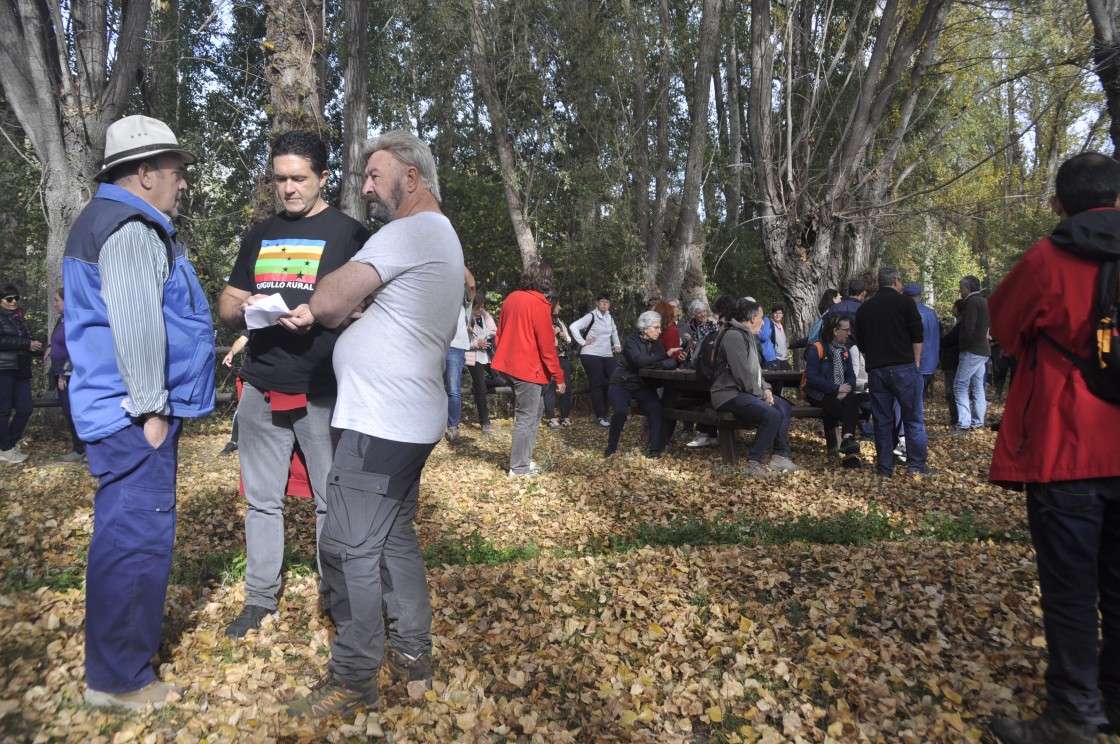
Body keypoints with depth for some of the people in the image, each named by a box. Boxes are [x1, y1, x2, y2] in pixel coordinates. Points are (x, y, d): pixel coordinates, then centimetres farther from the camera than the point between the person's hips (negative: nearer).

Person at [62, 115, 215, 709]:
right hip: (133, 415, -11)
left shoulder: (125, 223, 20)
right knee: (138, 536, -4)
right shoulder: (131, 230, -14)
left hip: (130, 414, 11)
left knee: (128, 532, 19)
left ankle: (128, 641, 33)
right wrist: (152, 409, -18)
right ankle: (118, 678, 7)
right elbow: (136, 327, -22)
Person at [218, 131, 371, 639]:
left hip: (323, 393, -5)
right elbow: (226, 304, 19)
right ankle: (260, 598, 26)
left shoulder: (348, 232, 1)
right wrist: (243, 308, -5)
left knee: (333, 501, 3)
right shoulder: (260, 235, 17)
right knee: (261, 499, 12)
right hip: (260, 388, 5)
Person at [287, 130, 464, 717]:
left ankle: (354, 682, 9)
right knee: (395, 537, 17)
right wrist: (358, 310, -1)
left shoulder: (409, 232, -14)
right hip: (410, 419, 10)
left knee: (351, 549, -2)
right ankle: (412, 655, 27)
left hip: (379, 424, -10)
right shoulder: (441, 237, 19)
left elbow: (325, 304, -15)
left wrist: (344, 310, 8)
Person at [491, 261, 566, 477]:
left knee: (532, 413, 19)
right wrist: (559, 377, -10)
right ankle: (519, 468, 6)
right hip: (529, 368, -8)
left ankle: (523, 457, 24)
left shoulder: (512, 298, 9)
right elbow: (547, 345, -15)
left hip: (511, 364, 8)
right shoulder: (539, 305, -14)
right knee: (527, 417, 0)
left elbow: (500, 334, 16)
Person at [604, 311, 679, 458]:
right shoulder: (632, 339, -14)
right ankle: (611, 446, -4)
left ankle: (655, 449, -14)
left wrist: (652, 364, -31)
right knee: (621, 412, -27)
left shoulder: (656, 344, 2)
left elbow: (672, 363, -11)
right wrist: (665, 355, -35)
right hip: (622, 384, -4)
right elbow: (639, 361, -32)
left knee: (655, 408, -22)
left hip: (643, 386, 4)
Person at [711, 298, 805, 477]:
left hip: (745, 391, 11)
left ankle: (780, 457, 7)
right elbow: (742, 372, -23)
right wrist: (760, 395, -15)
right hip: (730, 394, -11)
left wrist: (765, 389, 4)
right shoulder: (734, 336, -18)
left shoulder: (749, 336, 16)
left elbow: (755, 369, 21)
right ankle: (754, 464, -17)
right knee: (771, 415, -26)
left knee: (785, 407, 6)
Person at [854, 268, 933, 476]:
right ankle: (916, 464, 3)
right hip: (903, 368, -4)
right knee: (914, 418, 3)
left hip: (875, 370, 4)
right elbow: (917, 337, -1)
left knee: (882, 420, 6)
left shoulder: (863, 308, 12)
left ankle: (885, 466, 8)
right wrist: (916, 362, 7)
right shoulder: (904, 302, 0)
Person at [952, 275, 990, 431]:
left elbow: (968, 328, -20)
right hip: (982, 350, 10)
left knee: (960, 386, -9)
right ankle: (977, 422, 16)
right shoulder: (983, 301, 15)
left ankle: (963, 424, -14)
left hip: (972, 351, -10)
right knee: (977, 387, 12)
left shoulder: (972, 302, -15)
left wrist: (964, 346, -7)